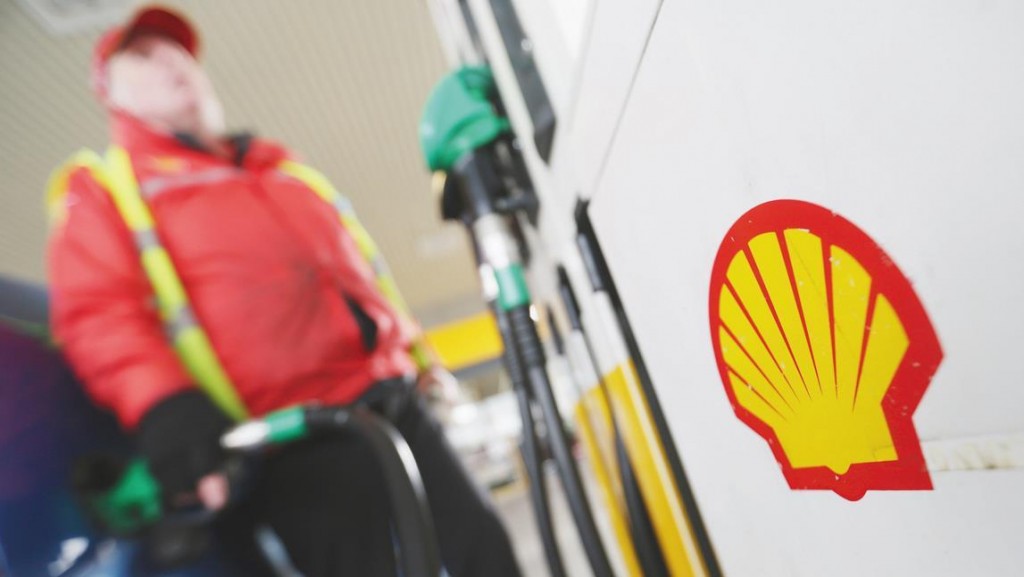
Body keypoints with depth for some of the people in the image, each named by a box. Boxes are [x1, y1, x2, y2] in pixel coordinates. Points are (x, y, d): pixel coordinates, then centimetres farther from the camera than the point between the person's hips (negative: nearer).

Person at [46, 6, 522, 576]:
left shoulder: (282, 169, 25)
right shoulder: (102, 190, 11)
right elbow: (98, 315, -6)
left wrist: (415, 352, 22)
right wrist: (164, 412, -23)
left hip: (395, 401, 6)